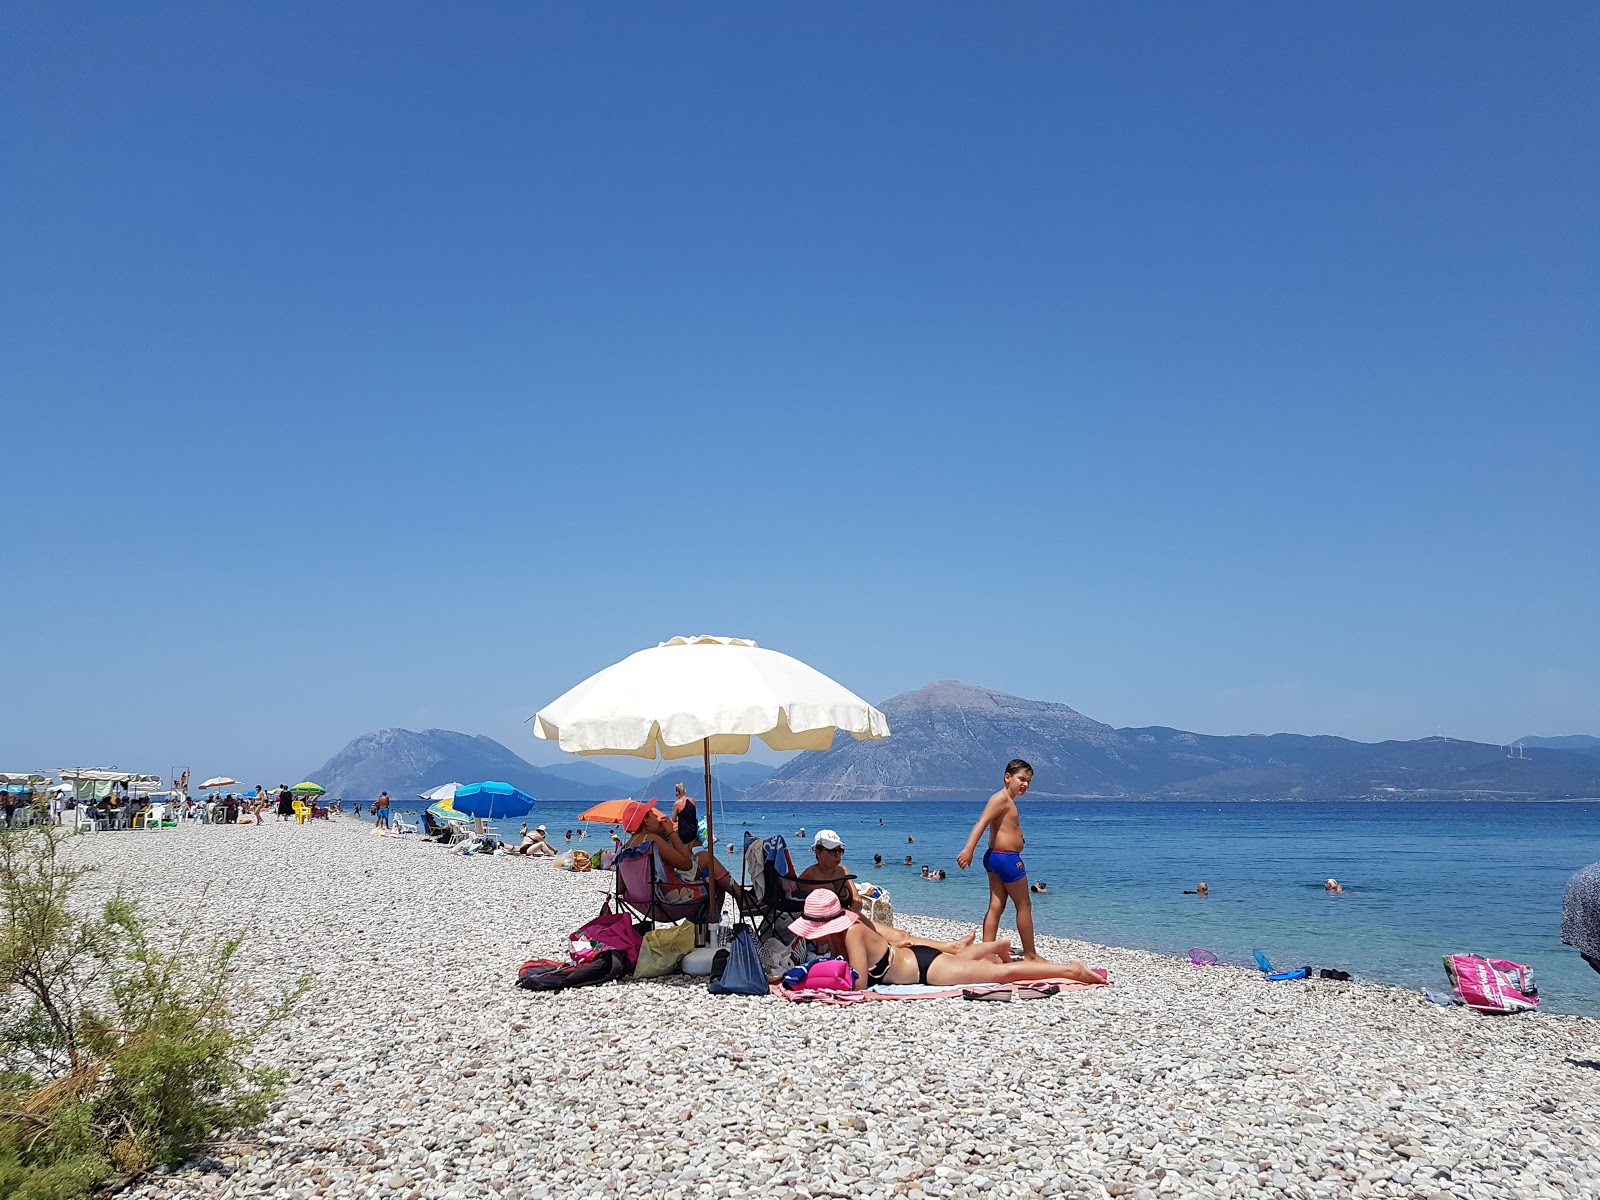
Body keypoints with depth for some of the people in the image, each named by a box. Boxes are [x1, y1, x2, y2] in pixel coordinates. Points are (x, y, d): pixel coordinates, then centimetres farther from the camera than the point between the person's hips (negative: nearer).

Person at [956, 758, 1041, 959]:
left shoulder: (1008, 801, 17)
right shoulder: (1001, 798, -14)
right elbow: (982, 822, -25)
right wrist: (968, 849, -35)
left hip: (996, 857, 10)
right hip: (1007, 858, -10)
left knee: (996, 907, 6)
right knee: (1024, 906, 2)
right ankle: (1030, 954, 11)